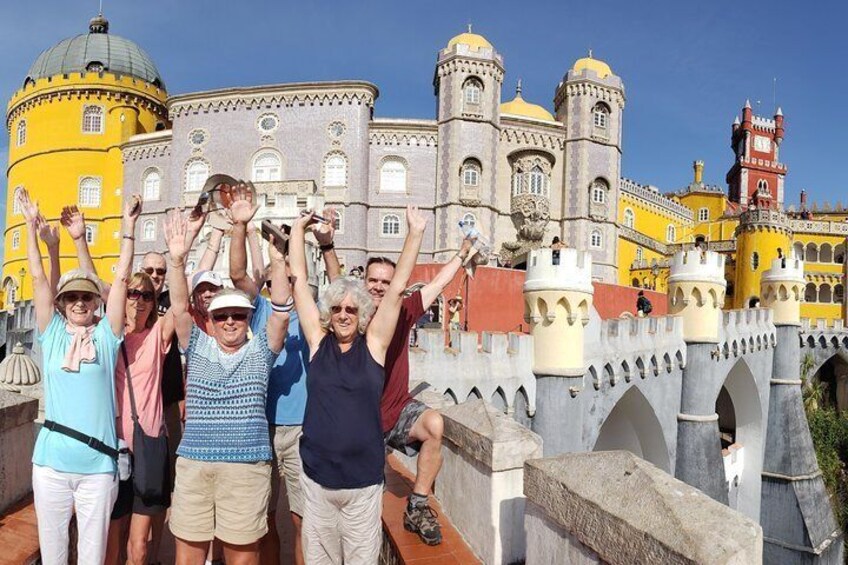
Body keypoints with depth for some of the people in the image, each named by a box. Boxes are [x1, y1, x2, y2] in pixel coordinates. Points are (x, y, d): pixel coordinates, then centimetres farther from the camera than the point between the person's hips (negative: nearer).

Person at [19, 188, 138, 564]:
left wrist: (128, 230, -8)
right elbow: (38, 278, 1)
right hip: (50, 463, 2)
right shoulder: (52, 334, 4)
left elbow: (121, 280, -5)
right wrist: (32, 227, -2)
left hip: (98, 465, -1)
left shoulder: (106, 335, 0)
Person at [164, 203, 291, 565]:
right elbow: (179, 308, -4)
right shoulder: (197, 347, 9)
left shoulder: (260, 351, 5)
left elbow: (281, 311, -8)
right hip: (193, 463, 2)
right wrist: (177, 259, -19)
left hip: (247, 466, -1)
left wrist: (277, 260, -21)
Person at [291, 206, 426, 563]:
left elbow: (396, 289, -4)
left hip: (364, 481, -1)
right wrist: (299, 228, 5)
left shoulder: (373, 344, -1)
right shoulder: (318, 341, 1)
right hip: (317, 479, 1)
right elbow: (298, 280, 2)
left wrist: (415, 233, -5)